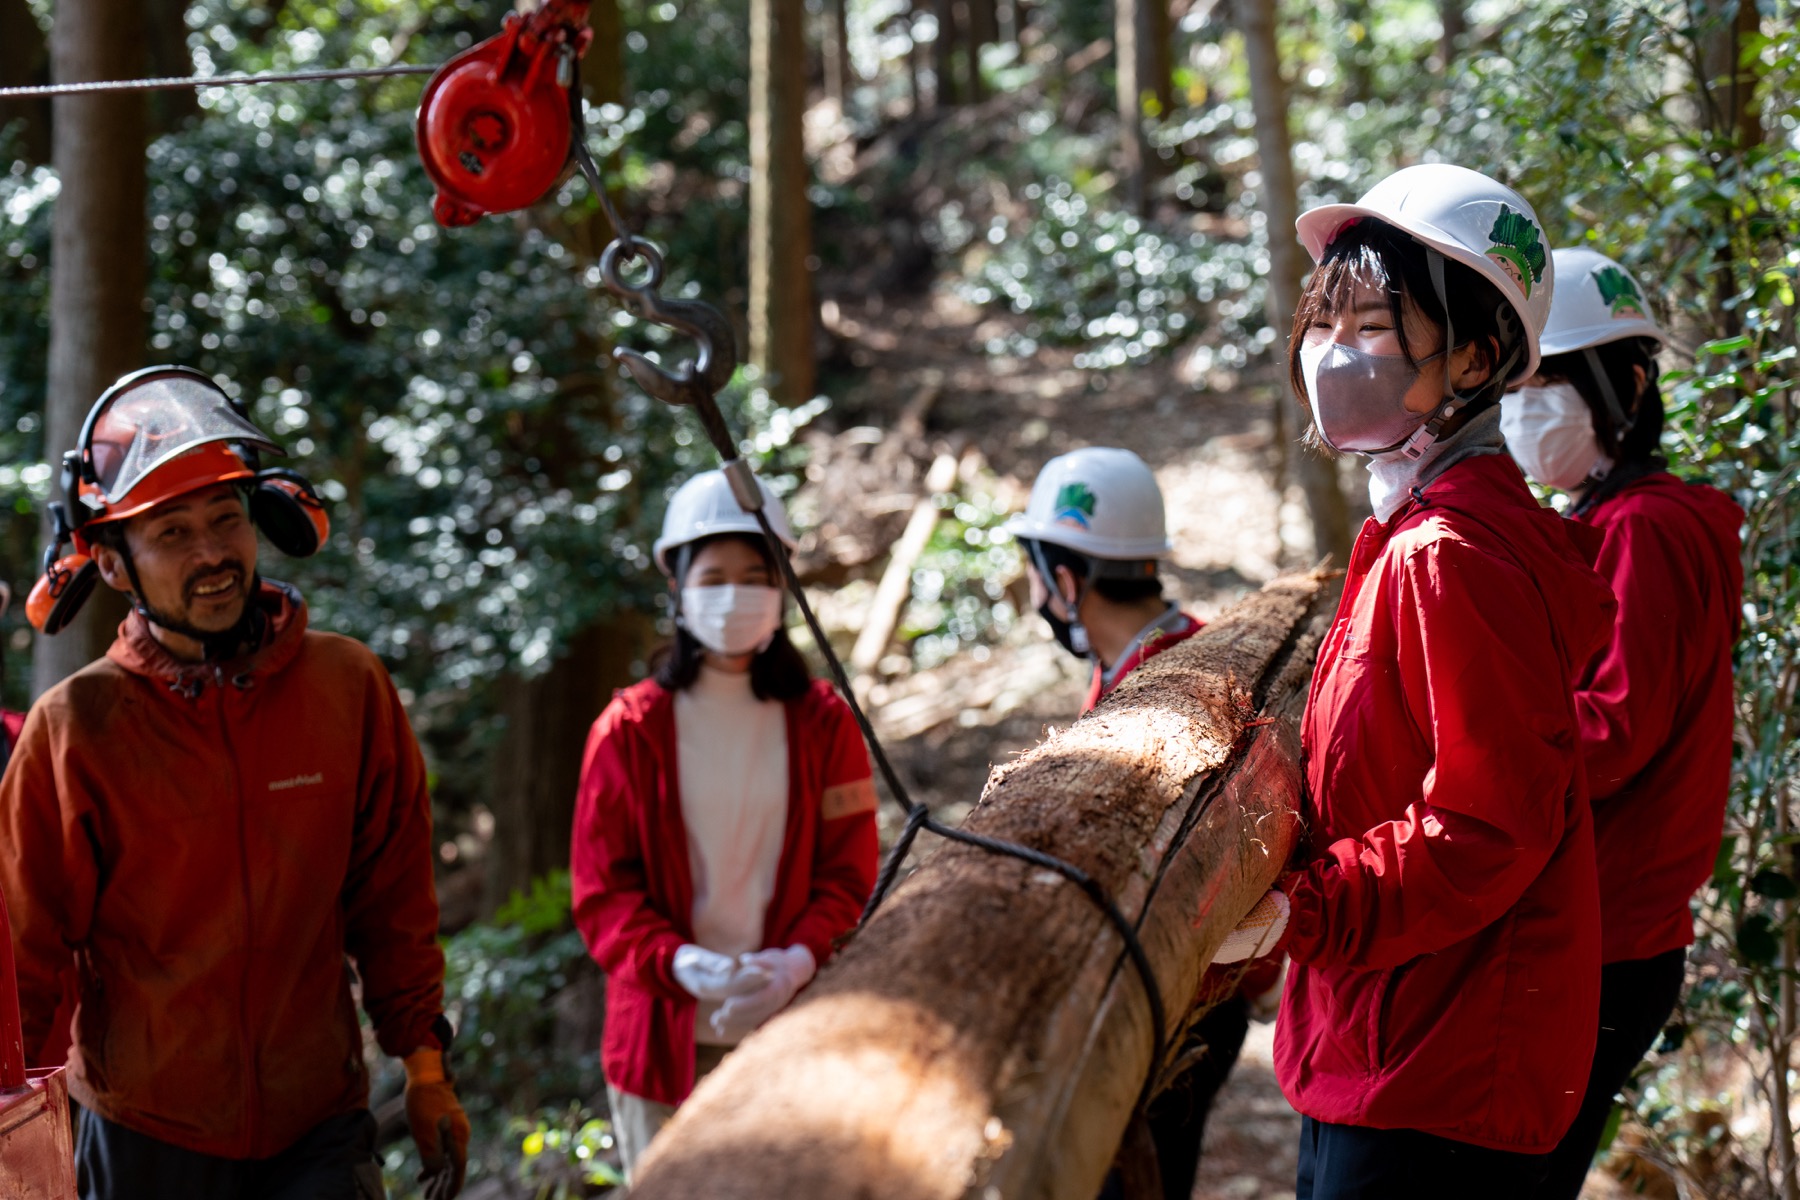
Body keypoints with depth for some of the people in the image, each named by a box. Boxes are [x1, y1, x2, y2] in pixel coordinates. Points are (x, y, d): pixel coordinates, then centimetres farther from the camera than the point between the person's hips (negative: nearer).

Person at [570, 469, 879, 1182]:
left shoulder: (823, 723, 6)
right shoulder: (630, 729, 3)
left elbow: (850, 875, 4)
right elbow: (602, 888, 0)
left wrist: (795, 963, -16)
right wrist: (683, 965, -17)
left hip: (794, 1031, 0)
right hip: (665, 1036, 0)